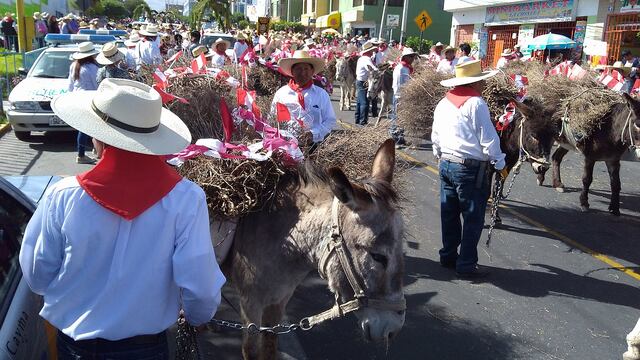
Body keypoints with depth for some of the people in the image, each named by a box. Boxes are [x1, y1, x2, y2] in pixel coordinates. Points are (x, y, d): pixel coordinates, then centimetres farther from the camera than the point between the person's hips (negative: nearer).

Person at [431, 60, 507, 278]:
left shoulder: (443, 103, 9)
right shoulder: (476, 103, -13)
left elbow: (435, 137, 16)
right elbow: (488, 139, -13)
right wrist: (499, 164, -3)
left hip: (446, 164, 8)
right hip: (471, 168, -8)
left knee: (449, 214, 16)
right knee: (473, 218, 2)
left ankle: (448, 256, 27)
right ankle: (466, 266, 7)